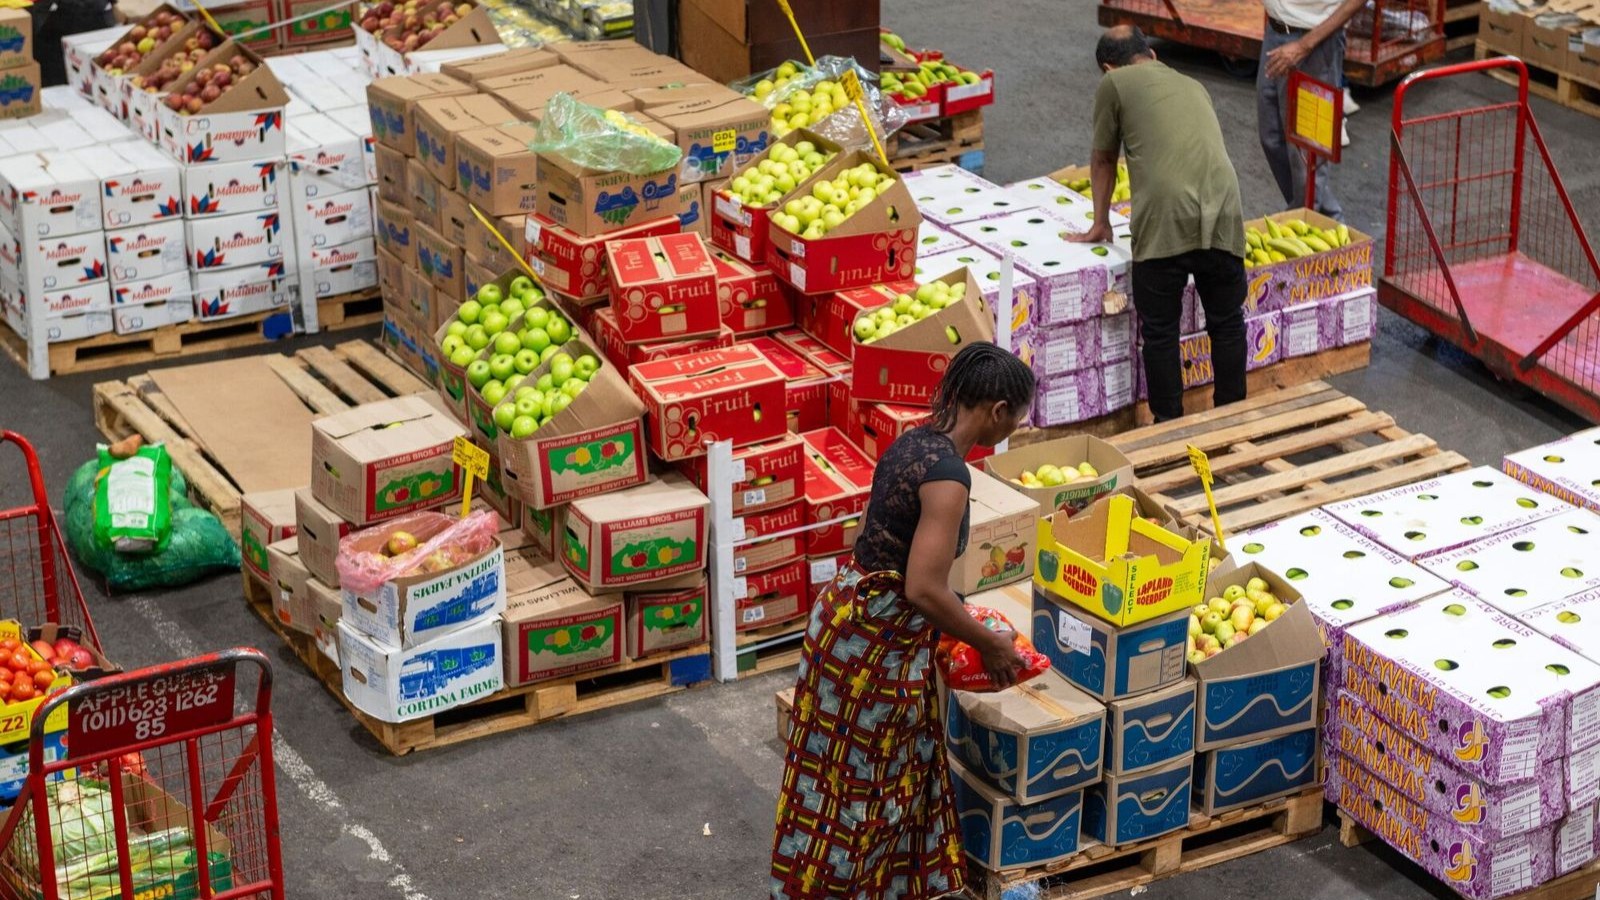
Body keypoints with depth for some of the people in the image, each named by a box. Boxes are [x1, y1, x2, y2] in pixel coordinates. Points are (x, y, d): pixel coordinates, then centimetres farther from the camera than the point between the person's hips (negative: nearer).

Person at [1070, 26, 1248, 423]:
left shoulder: (1114, 84, 16)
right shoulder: (1193, 86, 31)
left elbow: (1103, 160, 26)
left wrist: (1100, 224, 41)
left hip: (1165, 218, -4)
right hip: (1223, 212, 4)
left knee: (1160, 330, 9)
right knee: (1227, 324, 18)